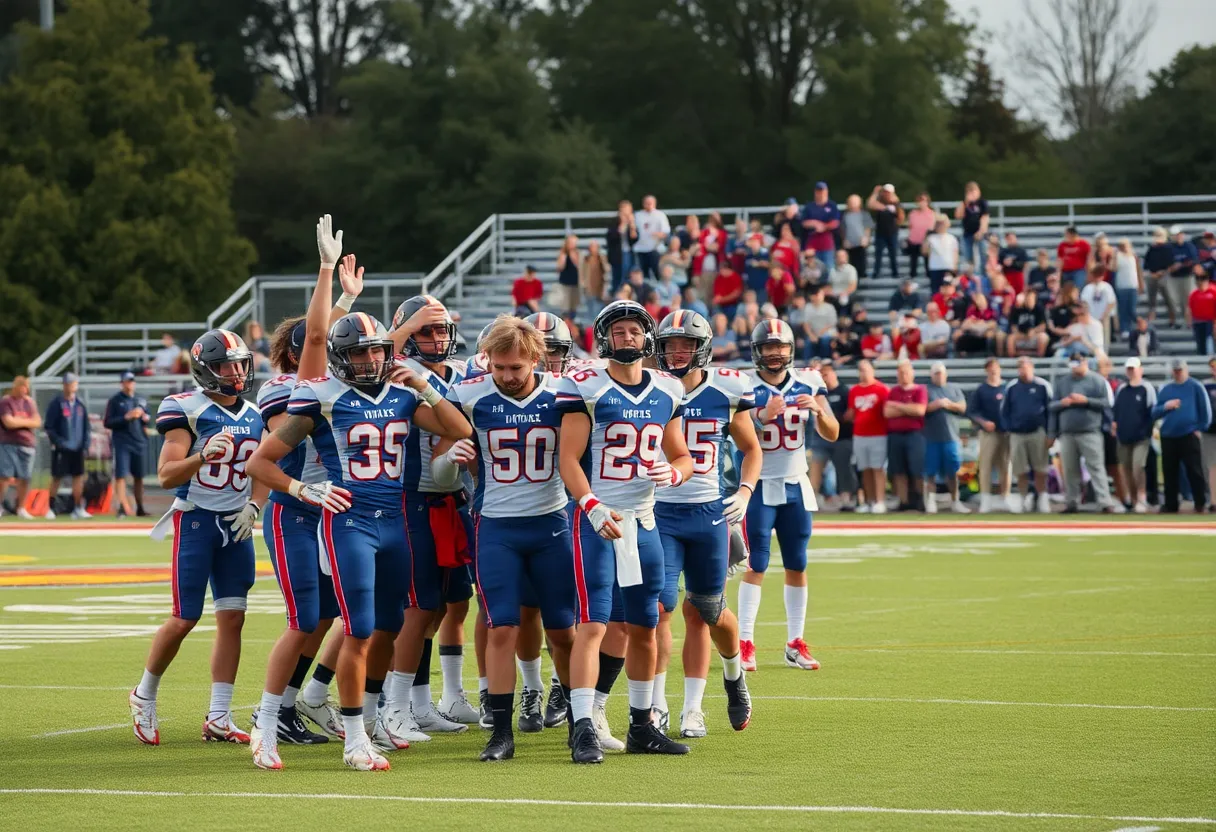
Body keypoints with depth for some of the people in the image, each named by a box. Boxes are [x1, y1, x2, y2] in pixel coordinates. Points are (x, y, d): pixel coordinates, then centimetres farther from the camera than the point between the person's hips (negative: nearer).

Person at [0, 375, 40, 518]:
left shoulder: (29, 402, 13)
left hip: (26, 444, 5)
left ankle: (21, 509, 13)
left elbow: (37, 422, 7)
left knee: (25, 479, 3)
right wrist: (27, 421, -2)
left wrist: (18, 421, -5)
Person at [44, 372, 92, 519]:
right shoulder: (56, 404, -6)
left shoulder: (80, 405, 10)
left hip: (78, 448, 5)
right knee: (57, 478, 1)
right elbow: (48, 426, -8)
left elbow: (87, 427, 14)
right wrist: (59, 442, -15)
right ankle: (50, 508, 11)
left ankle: (78, 509, 6)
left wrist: (86, 444, 2)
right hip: (61, 449, -5)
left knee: (79, 477, 2)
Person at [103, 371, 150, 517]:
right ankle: (122, 507, -18)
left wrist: (145, 418, -3)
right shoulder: (115, 401, -1)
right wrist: (126, 417, -17)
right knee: (121, 475, -13)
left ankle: (140, 508, 17)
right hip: (121, 443, -5)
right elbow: (108, 423, -6)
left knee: (139, 477, 9)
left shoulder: (141, 400, 14)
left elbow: (148, 419, 21)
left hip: (139, 443, 5)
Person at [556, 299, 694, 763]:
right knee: (593, 624, -13)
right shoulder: (587, 388, -6)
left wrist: (673, 472, -6)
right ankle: (583, 729, -16)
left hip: (644, 520, 6)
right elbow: (568, 458, -9)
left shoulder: (666, 393, 10)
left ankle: (641, 727, 24)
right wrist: (593, 508, -23)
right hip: (597, 517, -6)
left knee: (644, 628, 12)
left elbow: (682, 456, 18)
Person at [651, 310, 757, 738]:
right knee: (658, 607, -12)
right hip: (659, 513, -1)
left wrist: (744, 492, -2)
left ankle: (734, 671, 37)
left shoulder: (726, 391, -1)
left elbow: (751, 448, 13)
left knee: (707, 612, 7)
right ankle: (656, 705, -3)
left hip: (709, 513, 1)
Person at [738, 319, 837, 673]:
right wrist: (764, 416, -29)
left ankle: (796, 644, 12)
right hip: (759, 486, -4)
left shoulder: (808, 384, 1)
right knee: (756, 565, -8)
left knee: (797, 566, 6)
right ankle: (745, 643, -6)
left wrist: (818, 410, -19)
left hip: (795, 485, 4)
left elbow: (832, 435, 1)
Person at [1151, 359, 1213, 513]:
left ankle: (1200, 504, 1)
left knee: (1194, 471, -5)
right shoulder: (1165, 390, 13)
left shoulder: (1195, 387, 0)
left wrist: (1200, 428, -9)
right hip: (1168, 437, 5)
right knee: (1169, 473, 7)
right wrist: (1165, 406, -8)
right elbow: (1154, 413, 12)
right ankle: (1171, 505, 14)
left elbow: (1205, 409, -2)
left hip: (1189, 436, -5)